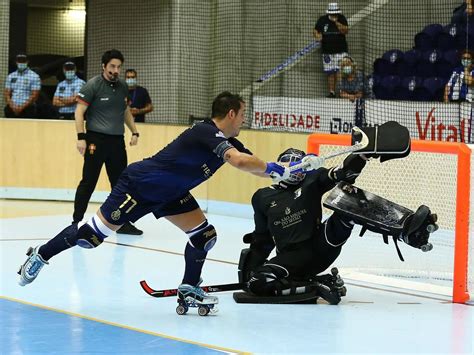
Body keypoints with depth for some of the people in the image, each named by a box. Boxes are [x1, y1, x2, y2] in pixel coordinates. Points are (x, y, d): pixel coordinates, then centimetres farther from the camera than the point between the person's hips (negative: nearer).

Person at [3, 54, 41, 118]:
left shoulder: (34, 76, -1)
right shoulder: (11, 76, 14)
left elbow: (34, 95, -7)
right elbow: (7, 93, 10)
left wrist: (22, 107, -16)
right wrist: (12, 106, -9)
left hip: (27, 109, -4)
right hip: (12, 110, 4)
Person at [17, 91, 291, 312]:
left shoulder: (227, 142, 2)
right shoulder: (206, 132, -27)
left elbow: (253, 165, 5)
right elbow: (240, 162, -41)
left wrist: (293, 170, -5)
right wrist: (276, 170, -30)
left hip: (170, 193, 9)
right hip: (140, 185, -9)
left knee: (204, 234, -1)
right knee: (94, 234, -3)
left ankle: (189, 289, 15)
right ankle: (41, 255, 16)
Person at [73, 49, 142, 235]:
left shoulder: (122, 86, 10)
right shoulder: (93, 85, -8)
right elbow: (79, 112, -10)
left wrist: (134, 132, 14)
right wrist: (81, 137, -17)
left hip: (117, 140, 6)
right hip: (96, 139, -6)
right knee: (88, 182, -3)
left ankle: (122, 222, 17)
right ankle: (77, 221, 5)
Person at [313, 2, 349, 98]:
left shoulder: (342, 18, -1)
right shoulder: (322, 20, 2)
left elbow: (345, 31, -13)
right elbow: (315, 31, 9)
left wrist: (337, 22, -24)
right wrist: (317, 35, -14)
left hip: (341, 51, -2)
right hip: (327, 52, 2)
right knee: (330, 73, 4)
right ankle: (332, 92, 10)